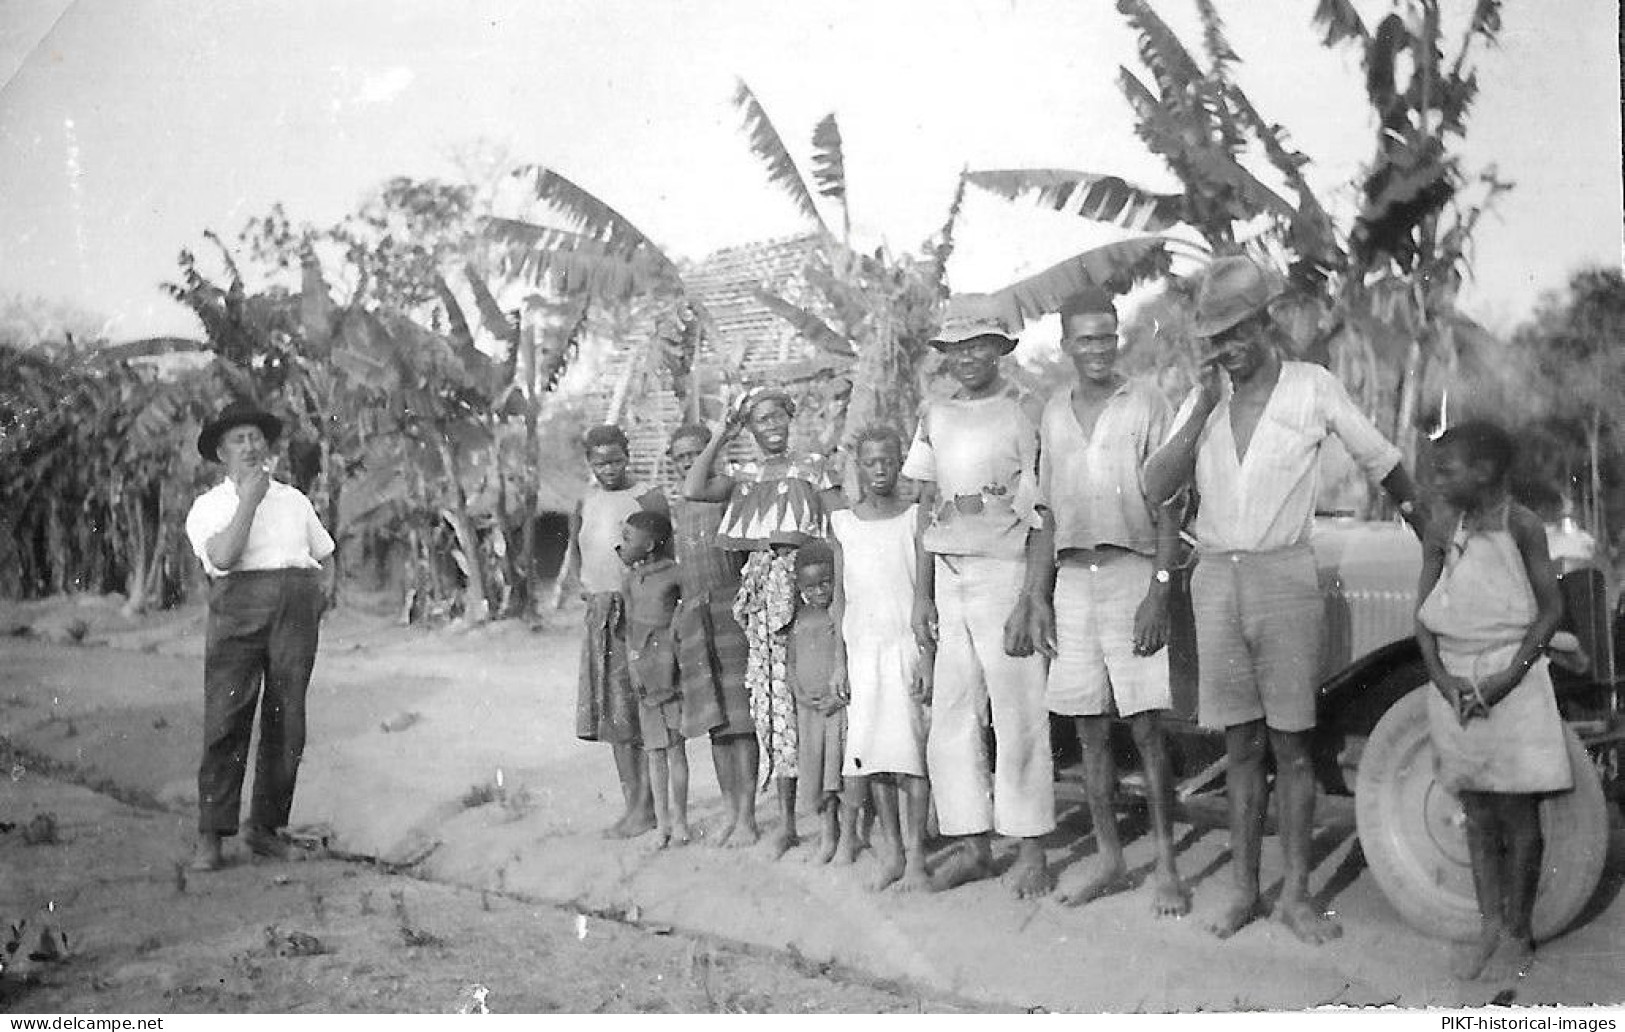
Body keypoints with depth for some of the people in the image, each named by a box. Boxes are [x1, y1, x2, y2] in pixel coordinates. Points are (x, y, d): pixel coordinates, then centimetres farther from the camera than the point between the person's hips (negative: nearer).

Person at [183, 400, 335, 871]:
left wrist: (324, 591, 8)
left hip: (297, 606, 3)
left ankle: (266, 825, 9)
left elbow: (325, 556, 28)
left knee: (287, 721, 0)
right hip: (239, 606, -3)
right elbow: (222, 557, -10)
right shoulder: (208, 506, 10)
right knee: (226, 719, -11)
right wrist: (249, 498, -6)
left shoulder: (294, 500, 22)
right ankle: (211, 837, -8)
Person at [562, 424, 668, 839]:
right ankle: (631, 804, 14)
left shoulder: (649, 498, -6)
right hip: (599, 614, 6)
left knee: (641, 712, -5)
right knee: (611, 711, 7)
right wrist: (579, 582, 9)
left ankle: (645, 807, -1)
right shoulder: (584, 499, 11)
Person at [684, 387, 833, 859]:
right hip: (762, 584, 3)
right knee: (773, 698, 2)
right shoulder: (743, 476, 14)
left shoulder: (812, 467, 8)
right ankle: (786, 820, 8)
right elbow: (692, 490, -3)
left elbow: (836, 530, 4)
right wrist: (722, 436, 1)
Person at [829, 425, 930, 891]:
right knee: (871, 753, 2)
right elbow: (839, 596, 12)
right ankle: (892, 852, 12)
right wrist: (840, 660, 7)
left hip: (908, 645, -3)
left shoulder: (916, 517, 1)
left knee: (911, 748, -7)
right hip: (862, 650, 3)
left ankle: (915, 857, -1)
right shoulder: (841, 522, 9)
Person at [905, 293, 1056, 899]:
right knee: (950, 717, 7)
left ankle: (1030, 848, 8)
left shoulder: (1021, 414, -4)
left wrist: (1033, 597, -16)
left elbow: (1045, 516, -8)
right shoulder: (935, 417, 13)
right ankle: (973, 844, 17)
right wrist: (921, 594, 10)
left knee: (1018, 717, -3)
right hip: (948, 577, 6)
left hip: (1006, 572, -6)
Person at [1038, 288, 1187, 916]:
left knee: (1146, 729, -4)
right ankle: (1109, 861, 18)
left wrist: (1160, 590, -14)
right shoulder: (1053, 413, 12)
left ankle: (1166, 868, 5)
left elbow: (1167, 510, -5)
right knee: (1090, 732, 8)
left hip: (1133, 574, -4)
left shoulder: (1146, 405, -1)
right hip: (1073, 580, 4)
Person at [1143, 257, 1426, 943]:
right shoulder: (1201, 398, 7)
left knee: (1290, 742, 0)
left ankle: (1295, 894, 7)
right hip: (1216, 577, 3)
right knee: (1240, 743, 8)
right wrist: (1205, 409, -11)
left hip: (1283, 573, -3)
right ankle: (1244, 890, 15)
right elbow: (1155, 490, -4)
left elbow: (1382, 463, 11)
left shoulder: (1312, 387, 0)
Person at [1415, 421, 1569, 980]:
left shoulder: (1521, 525, -6)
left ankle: (1517, 929, 16)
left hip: (1511, 681, -4)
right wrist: (1442, 677, -8)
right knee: (1477, 813, 9)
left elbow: (1551, 608, -6)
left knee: (1518, 812, 1)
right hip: (1455, 684, 4)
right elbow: (1424, 616, 7)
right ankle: (1488, 927, 18)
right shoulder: (1442, 534, 5)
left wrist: (1510, 675, -14)